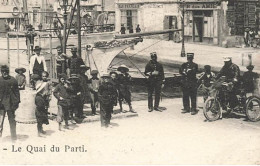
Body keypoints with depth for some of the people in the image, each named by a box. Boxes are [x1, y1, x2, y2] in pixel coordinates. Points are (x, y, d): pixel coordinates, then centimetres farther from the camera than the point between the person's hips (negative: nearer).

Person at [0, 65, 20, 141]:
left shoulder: (13, 80, 1)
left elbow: (17, 92, 5)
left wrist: (17, 102, 1)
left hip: (11, 103, 0)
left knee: (12, 120, 8)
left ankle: (13, 136, 17)